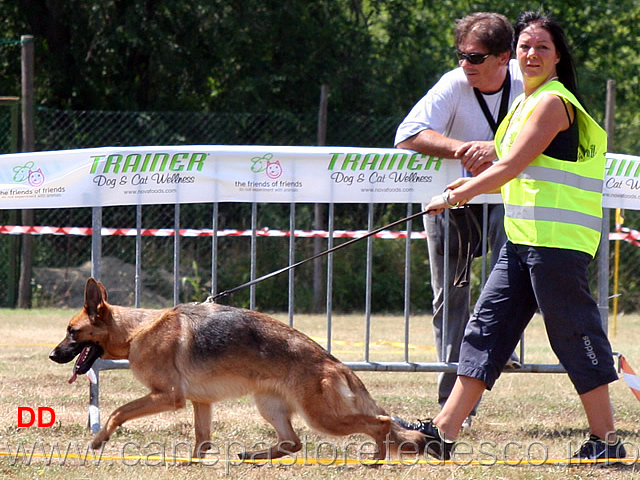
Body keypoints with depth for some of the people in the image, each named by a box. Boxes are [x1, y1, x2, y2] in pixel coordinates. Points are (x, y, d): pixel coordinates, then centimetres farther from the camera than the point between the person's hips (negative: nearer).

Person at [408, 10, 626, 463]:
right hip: (524, 238, 10)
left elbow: (512, 166, -15)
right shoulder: (529, 101, 19)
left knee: (573, 335, -6)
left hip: (556, 239, -10)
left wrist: (455, 196, -8)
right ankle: (444, 433, 7)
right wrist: (474, 185, 16)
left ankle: (607, 441, 1)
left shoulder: (552, 102, -11)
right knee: (488, 327, 7)